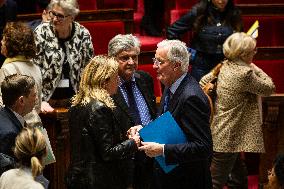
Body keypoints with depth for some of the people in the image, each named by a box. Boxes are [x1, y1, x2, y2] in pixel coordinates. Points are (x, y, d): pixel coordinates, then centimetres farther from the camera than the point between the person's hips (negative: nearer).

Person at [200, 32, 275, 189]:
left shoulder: (225, 66, 5)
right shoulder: (244, 73, -21)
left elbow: (204, 81, 15)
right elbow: (269, 88, -9)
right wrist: (256, 69, 4)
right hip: (227, 139, -10)